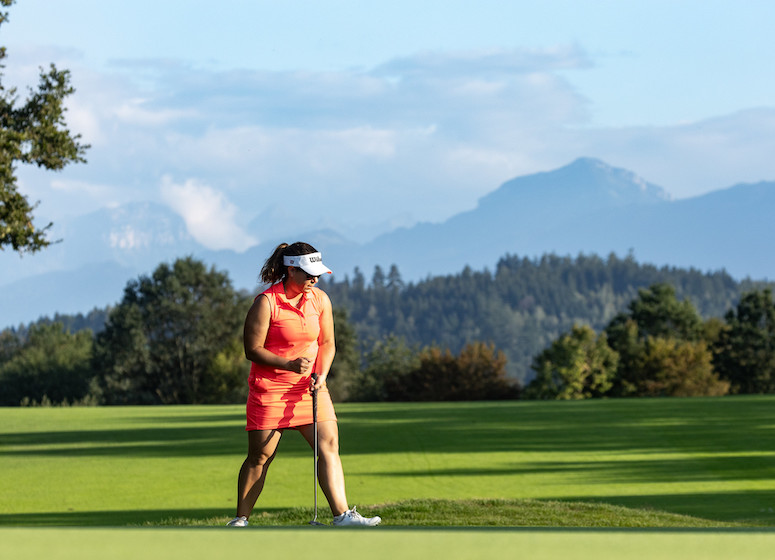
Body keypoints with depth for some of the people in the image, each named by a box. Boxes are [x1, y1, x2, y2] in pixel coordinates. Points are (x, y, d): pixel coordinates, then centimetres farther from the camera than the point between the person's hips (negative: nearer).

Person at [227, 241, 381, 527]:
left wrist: (321, 374, -6)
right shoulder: (266, 303, -13)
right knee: (260, 455, -3)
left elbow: (327, 343, 12)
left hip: (310, 386, 5)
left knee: (329, 445, -9)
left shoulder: (320, 300, 4)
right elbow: (252, 349, -12)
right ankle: (241, 520, 8)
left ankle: (342, 514, -12)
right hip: (270, 388, -5)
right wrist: (290, 365, -23)